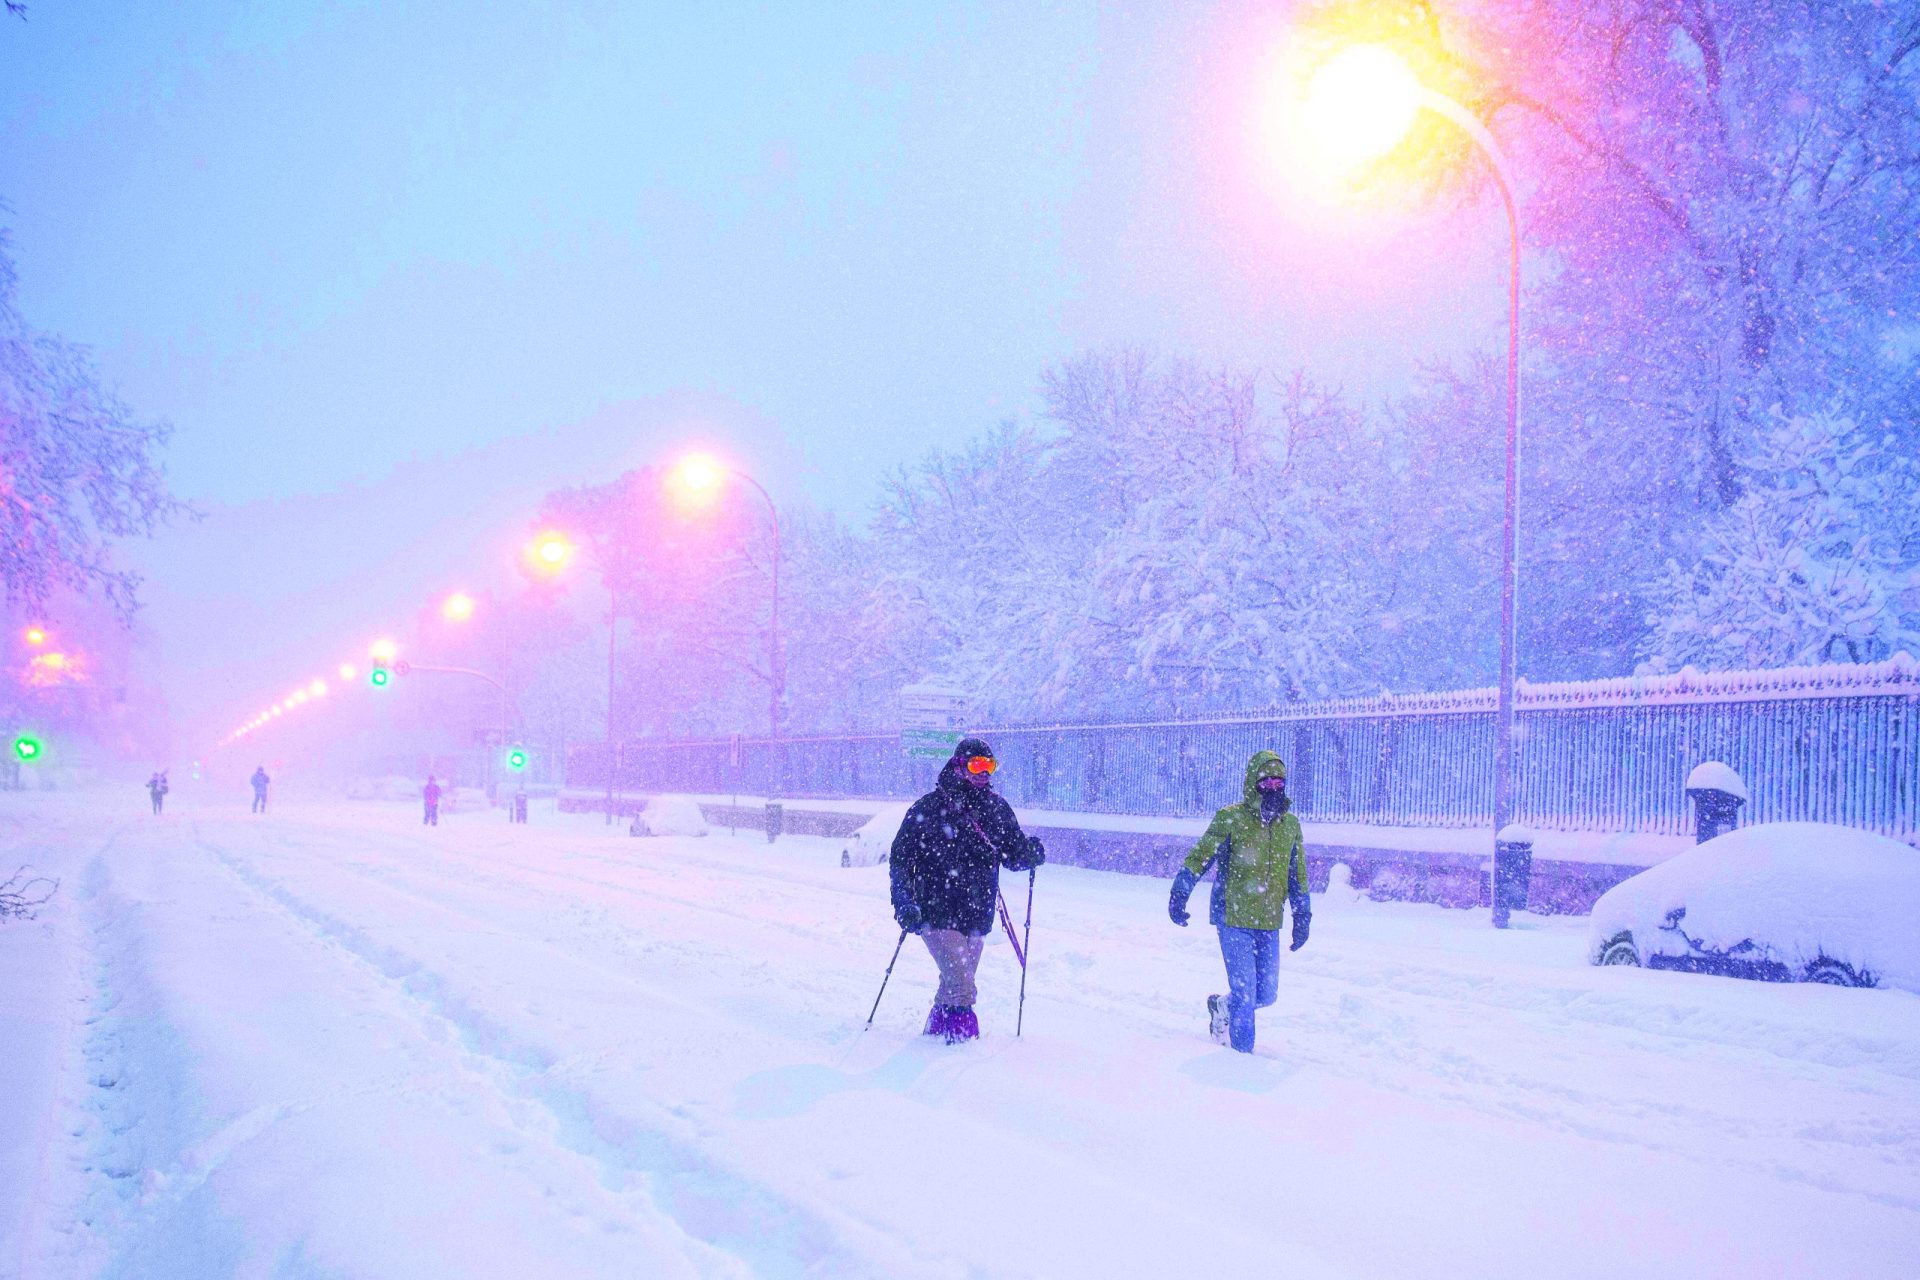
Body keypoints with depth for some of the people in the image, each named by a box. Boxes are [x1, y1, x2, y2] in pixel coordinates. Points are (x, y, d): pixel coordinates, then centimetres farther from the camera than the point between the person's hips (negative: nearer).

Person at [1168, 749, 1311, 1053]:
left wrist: (1302, 916, 14)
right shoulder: (1230, 819, -7)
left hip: (1269, 924, 5)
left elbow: (1297, 874, 16)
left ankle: (1222, 1007, 38)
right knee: (1245, 992, -5)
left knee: (1266, 994, 9)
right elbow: (1199, 856, -7)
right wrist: (1180, 892, -14)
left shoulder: (1290, 824, 9)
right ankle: (1242, 1052, 11)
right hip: (1233, 919, -5)